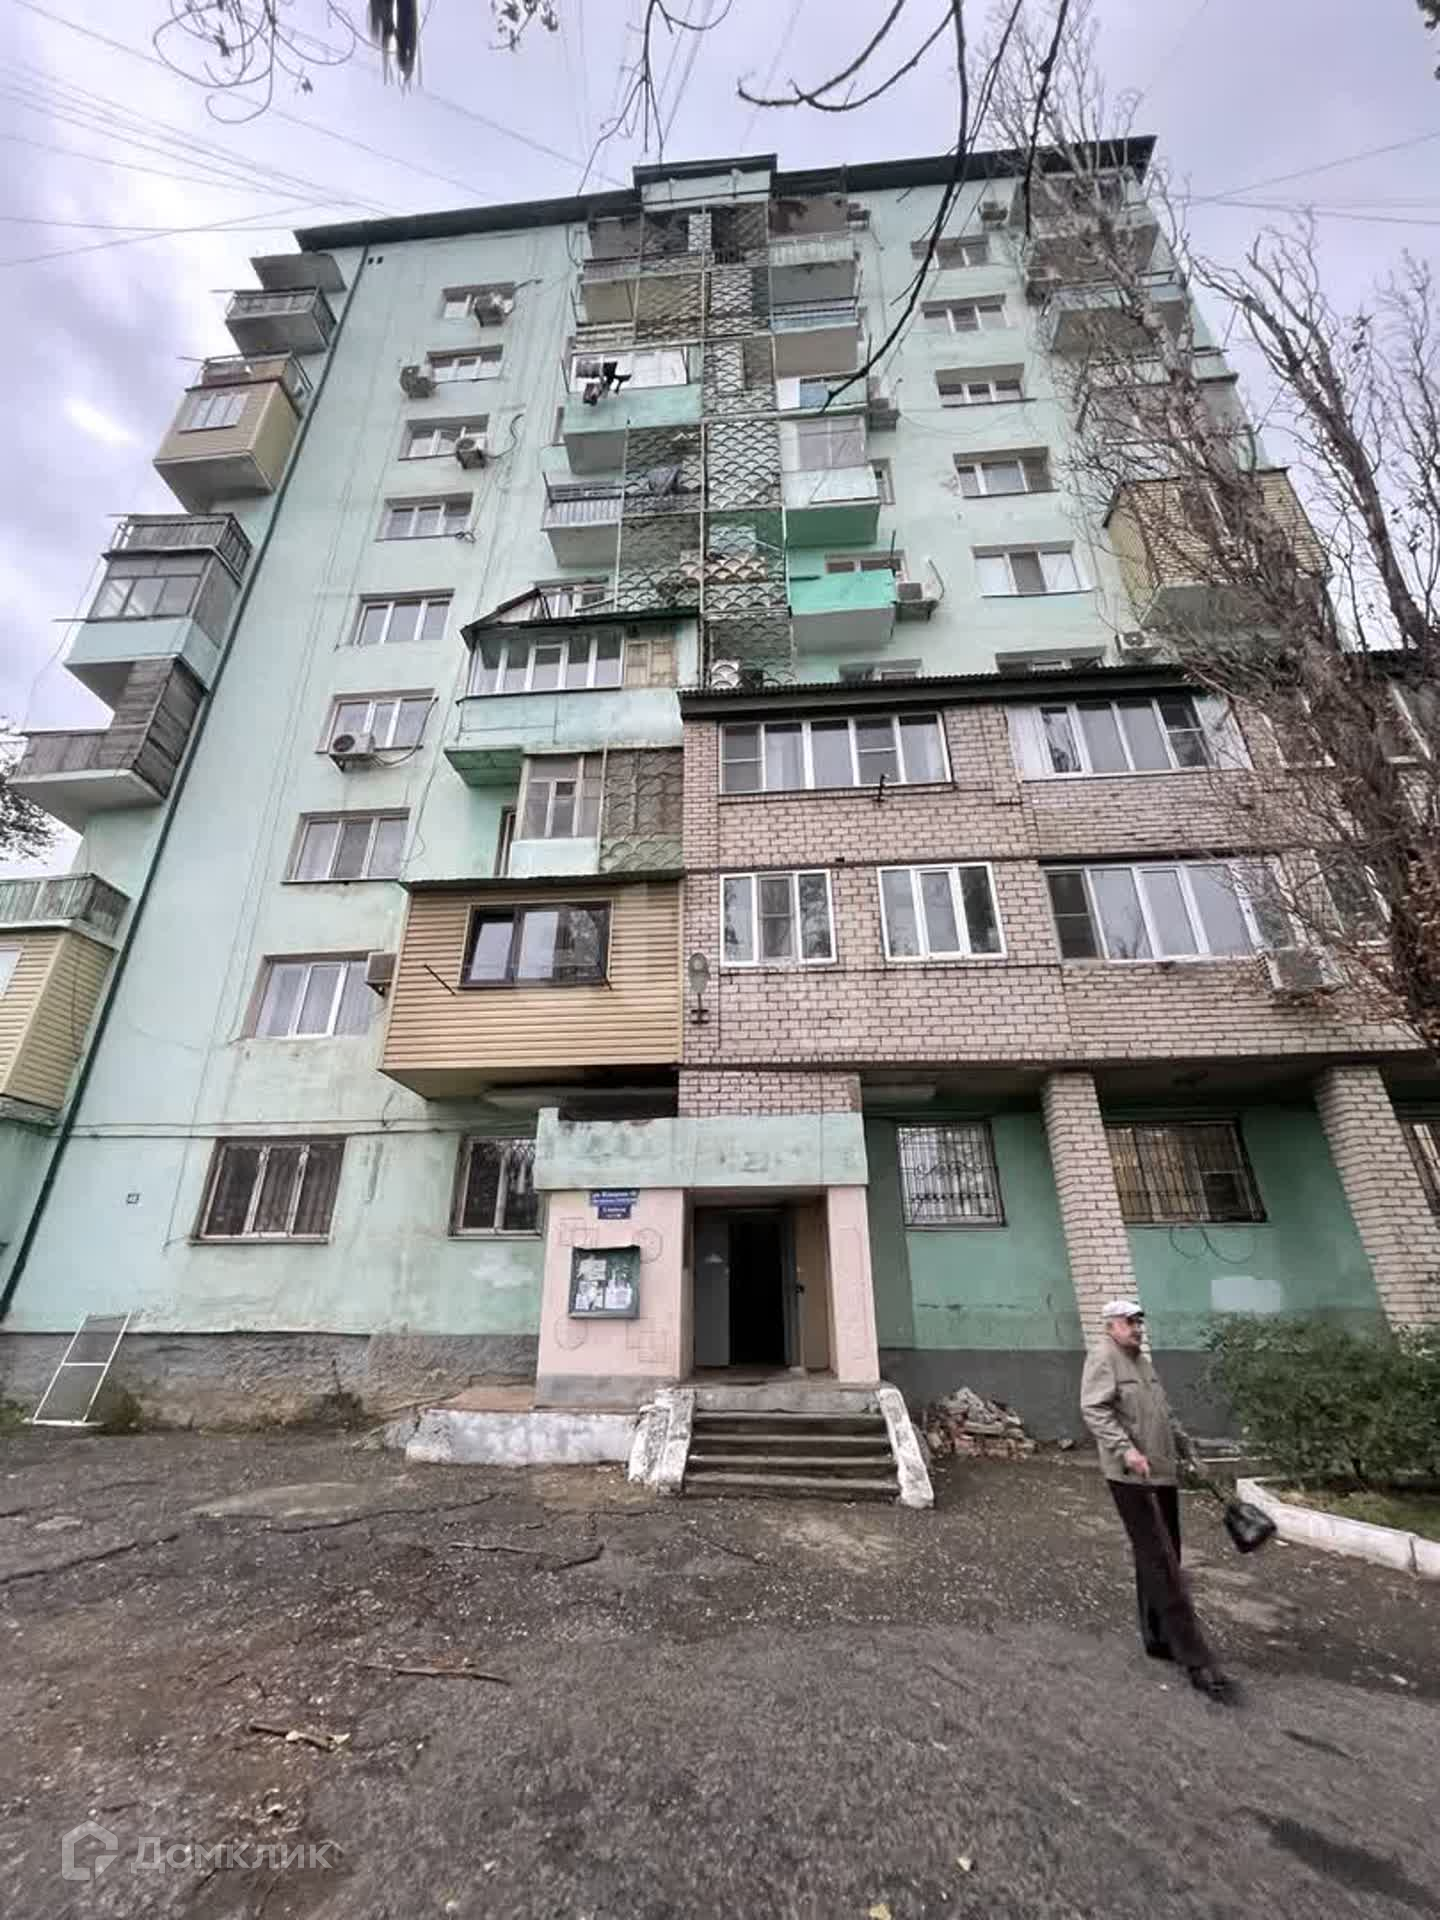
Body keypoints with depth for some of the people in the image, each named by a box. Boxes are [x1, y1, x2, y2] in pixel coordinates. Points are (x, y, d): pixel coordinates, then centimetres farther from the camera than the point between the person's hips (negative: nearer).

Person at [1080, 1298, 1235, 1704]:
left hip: (1163, 1472, 9)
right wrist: (1125, 1449, -30)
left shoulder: (1141, 1360, 17)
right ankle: (1197, 1661, -1)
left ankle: (1158, 1640, 29)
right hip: (1132, 1476, -9)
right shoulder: (1103, 1358, -12)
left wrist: (1187, 1447, 26)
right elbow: (1094, 1410, -22)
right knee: (1162, 1566, -7)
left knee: (1159, 1561, 16)